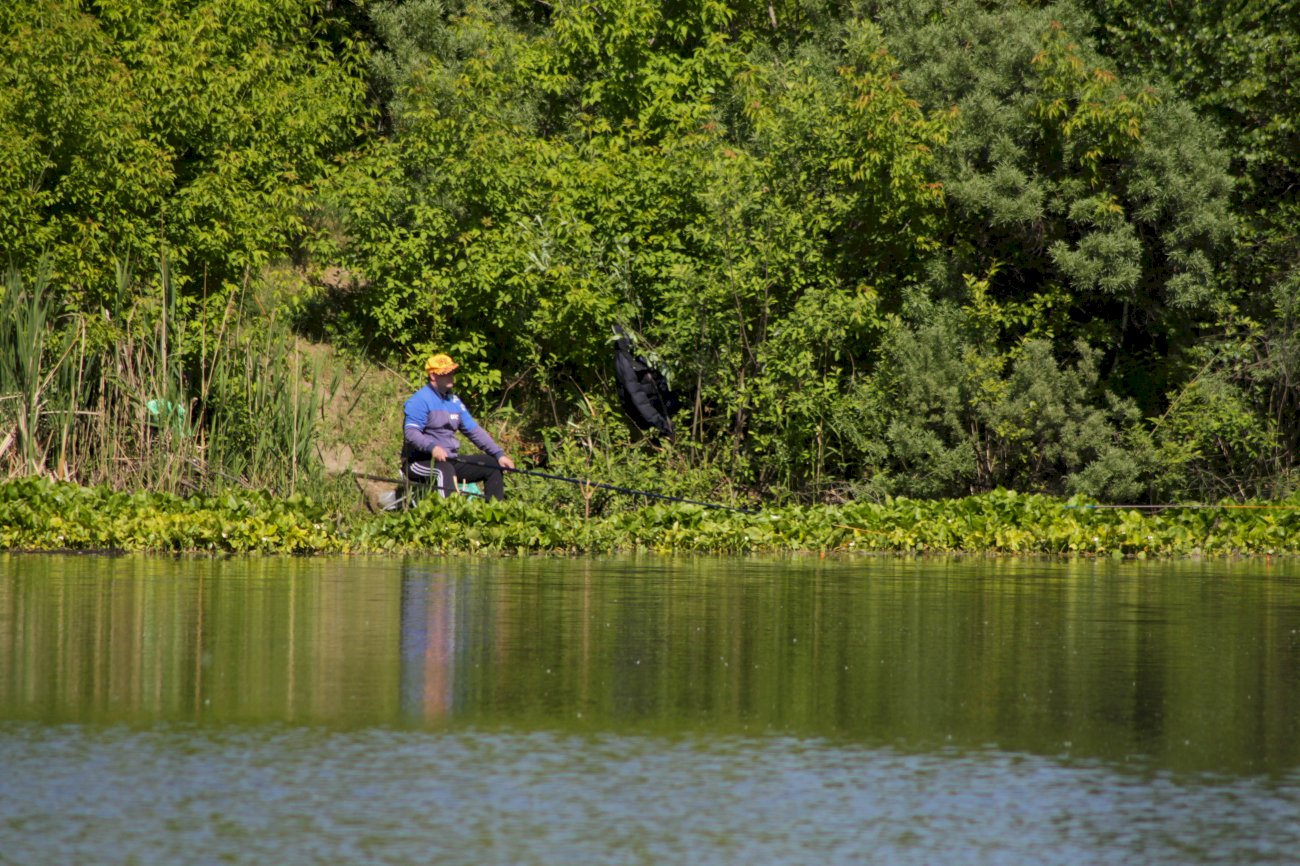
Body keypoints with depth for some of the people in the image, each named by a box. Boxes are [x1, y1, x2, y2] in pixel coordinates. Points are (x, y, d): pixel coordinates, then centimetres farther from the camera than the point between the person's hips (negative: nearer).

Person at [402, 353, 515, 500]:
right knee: (445, 470, -39)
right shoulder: (420, 400, -9)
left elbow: (474, 431, 16)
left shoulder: (453, 401, 16)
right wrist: (432, 447, -37)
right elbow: (410, 433, -20)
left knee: (493, 464, 3)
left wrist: (499, 454, 6)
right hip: (421, 460, -8)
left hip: (451, 460, 8)